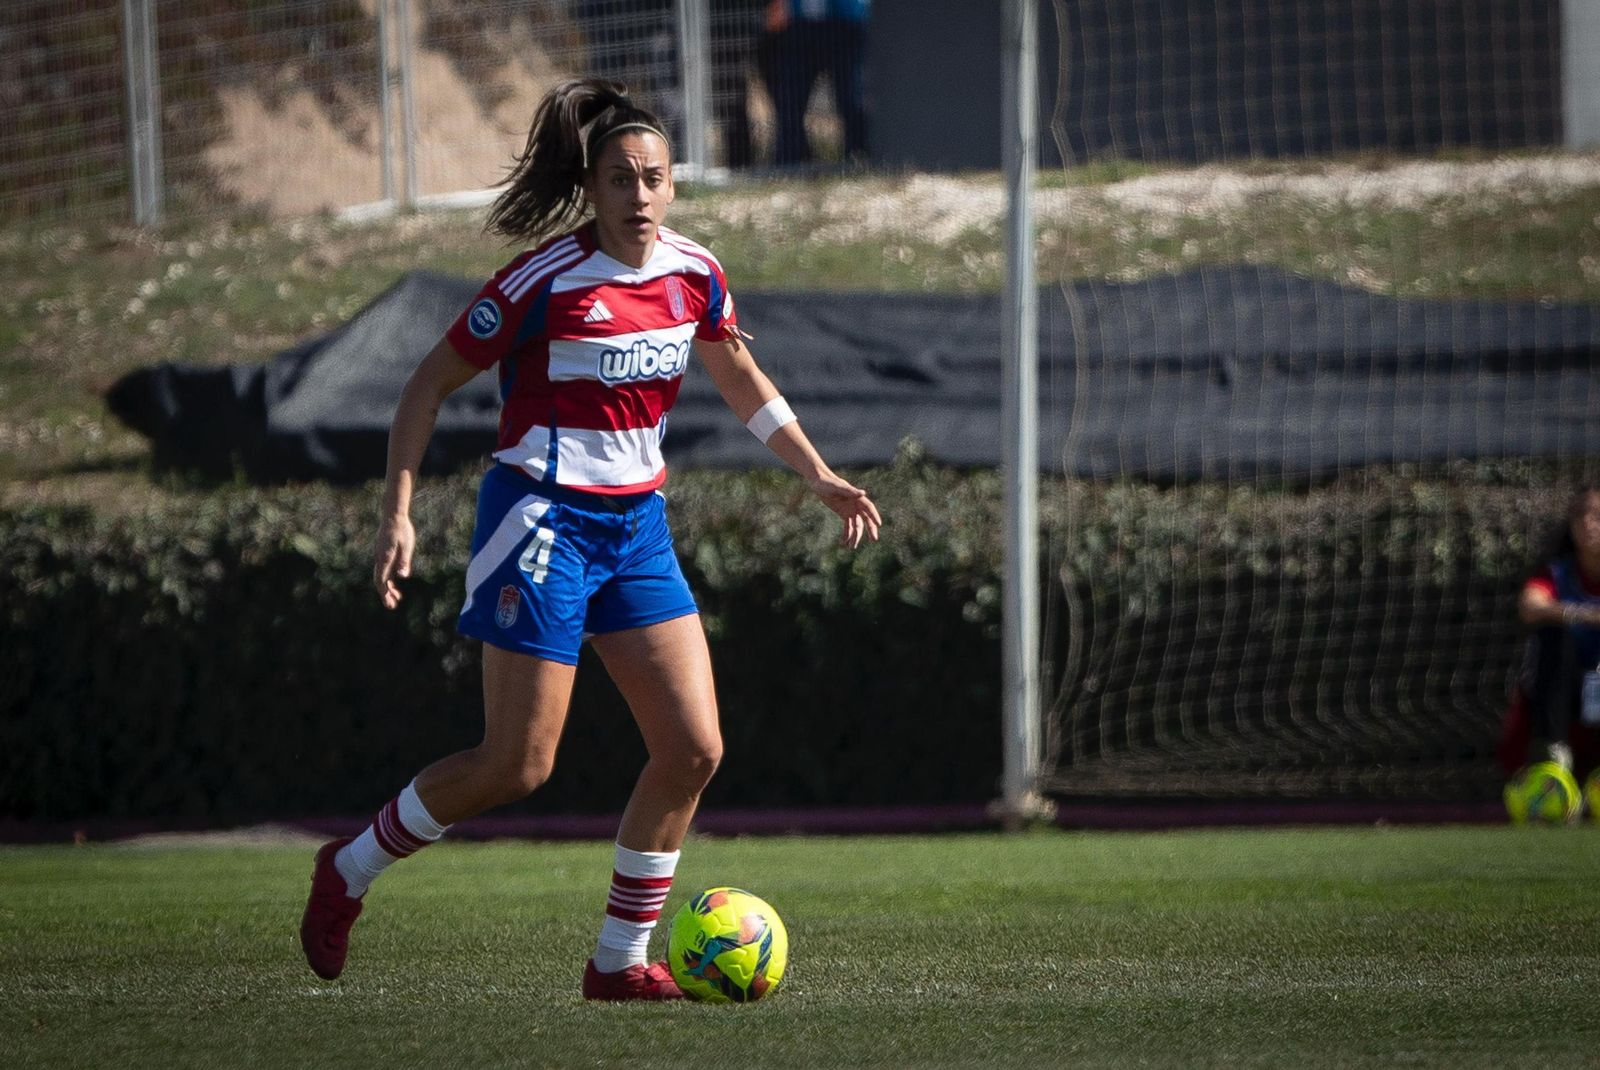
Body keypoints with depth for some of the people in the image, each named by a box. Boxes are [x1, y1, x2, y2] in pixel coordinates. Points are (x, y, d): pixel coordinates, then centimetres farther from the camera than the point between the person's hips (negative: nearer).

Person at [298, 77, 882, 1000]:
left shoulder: (693, 274, 2)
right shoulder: (545, 281, -15)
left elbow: (742, 379, 21)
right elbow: (431, 384, -8)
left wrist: (820, 477, 17)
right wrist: (398, 513, -16)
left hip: (637, 526, 6)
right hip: (543, 521, -6)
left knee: (694, 749, -3)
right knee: (518, 766, -7)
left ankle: (622, 959, 8)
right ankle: (350, 872, 15)